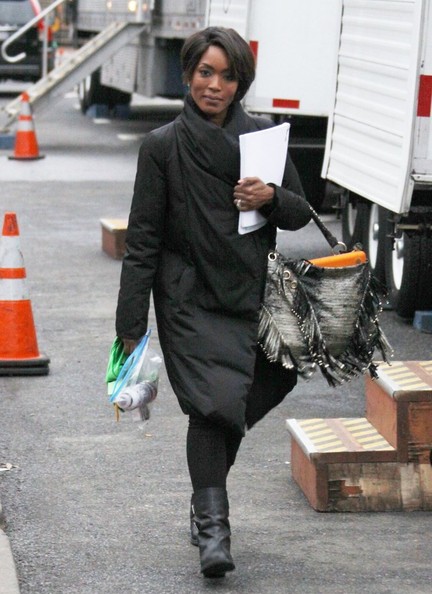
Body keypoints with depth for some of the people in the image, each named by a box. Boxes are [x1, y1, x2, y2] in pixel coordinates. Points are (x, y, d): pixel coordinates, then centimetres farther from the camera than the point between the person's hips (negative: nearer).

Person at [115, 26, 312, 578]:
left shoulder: (263, 135, 5)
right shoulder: (163, 146, -3)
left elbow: (300, 214, 12)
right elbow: (142, 238, -2)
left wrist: (271, 197, -12)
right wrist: (131, 323, -5)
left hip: (252, 294, 4)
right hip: (191, 299, -3)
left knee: (239, 401, 4)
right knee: (214, 400, -15)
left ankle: (207, 502, 29)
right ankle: (212, 525, -6)